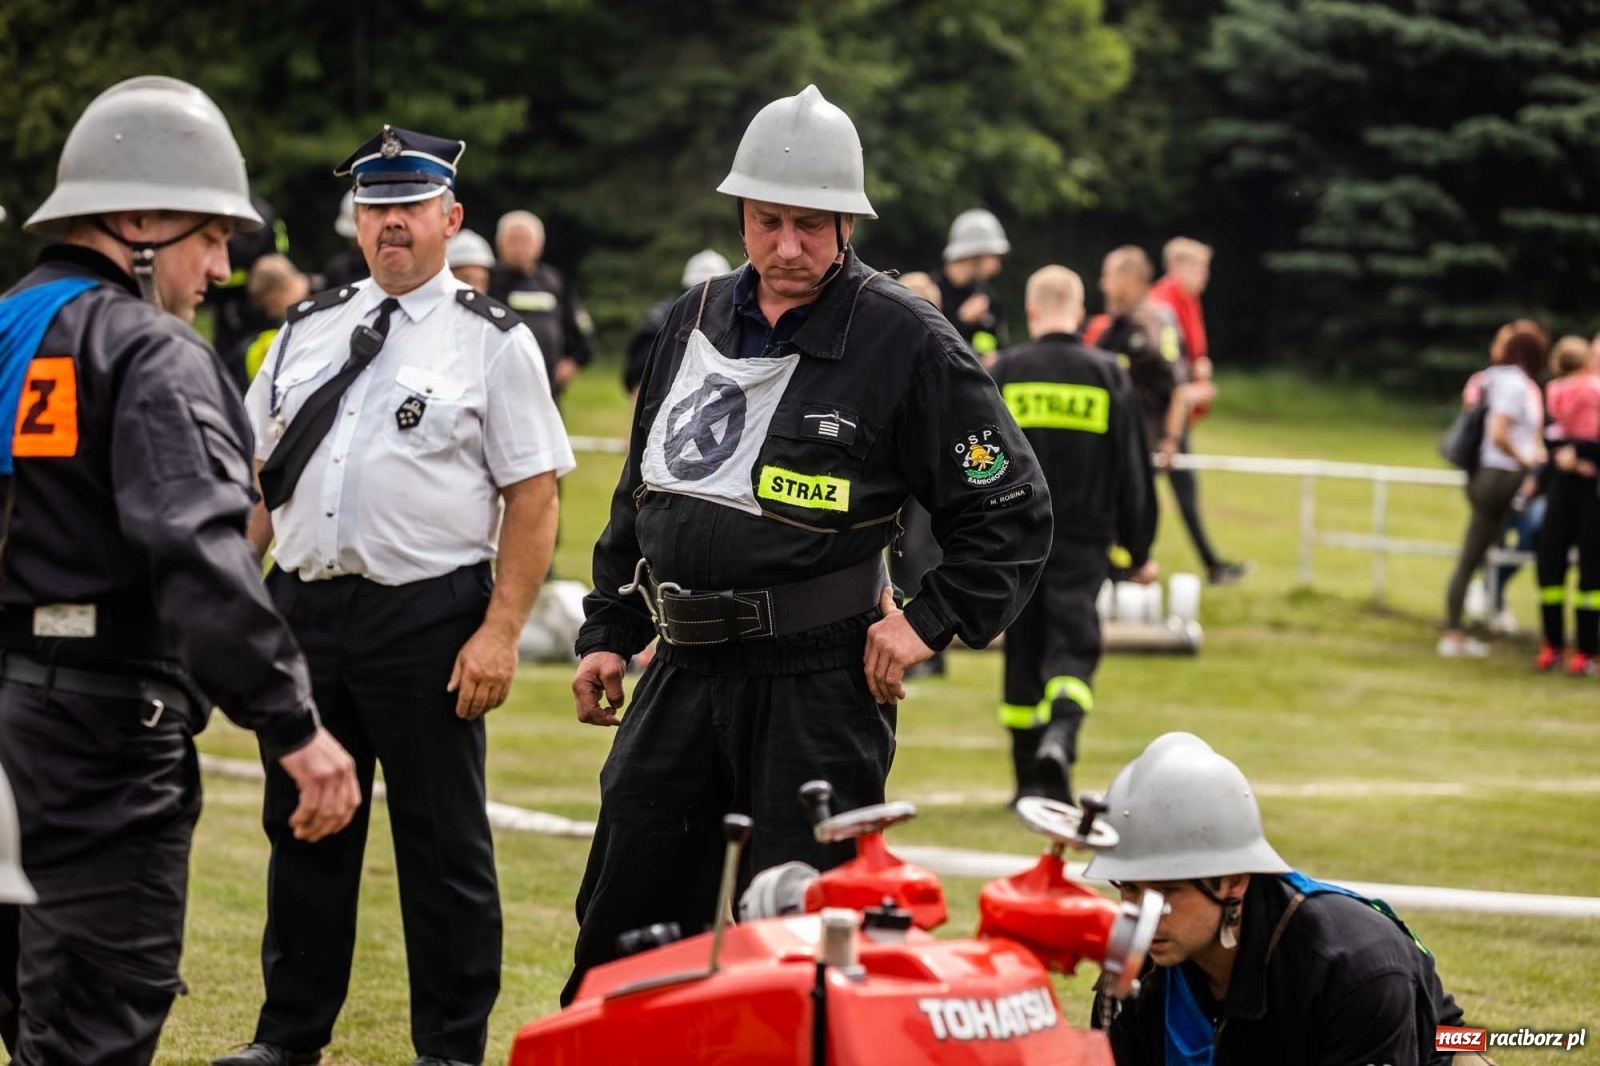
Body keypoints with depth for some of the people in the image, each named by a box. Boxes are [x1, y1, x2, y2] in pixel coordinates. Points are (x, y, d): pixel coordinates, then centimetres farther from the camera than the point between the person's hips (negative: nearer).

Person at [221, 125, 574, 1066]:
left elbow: (533, 497, -7)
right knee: (303, 829, 13)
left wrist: (500, 633, -14)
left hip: (429, 618, -5)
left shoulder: (494, 343, -2)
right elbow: (259, 476, 17)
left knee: (444, 843, 2)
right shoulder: (309, 333, 13)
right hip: (302, 604, 5)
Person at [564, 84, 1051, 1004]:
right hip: (684, 672, 6)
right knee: (623, 923, 11)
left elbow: (1011, 509, -4)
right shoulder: (698, 321, 11)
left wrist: (931, 621, -11)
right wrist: (609, 634, 18)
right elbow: (641, 494, 22)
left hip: (819, 685, -6)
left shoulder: (906, 340, -7)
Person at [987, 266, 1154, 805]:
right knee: (1074, 647, -2)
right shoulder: (1107, 375, 1)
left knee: (1023, 652, 10)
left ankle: (1028, 777, 14)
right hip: (1083, 541, -1)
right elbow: (1133, 470, 5)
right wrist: (1138, 552, 12)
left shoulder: (1002, 373, 0)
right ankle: (1059, 737, -30)